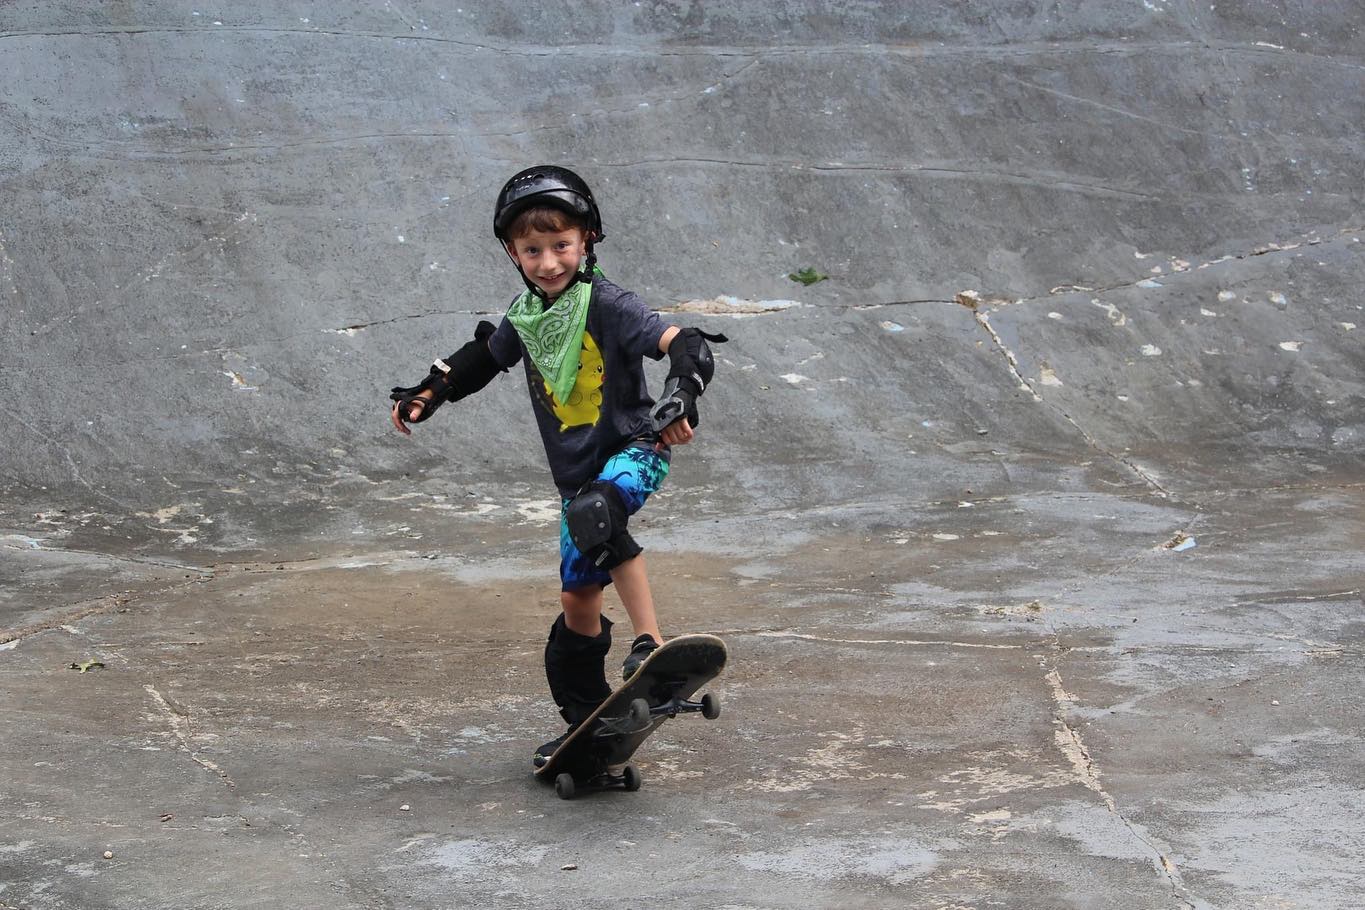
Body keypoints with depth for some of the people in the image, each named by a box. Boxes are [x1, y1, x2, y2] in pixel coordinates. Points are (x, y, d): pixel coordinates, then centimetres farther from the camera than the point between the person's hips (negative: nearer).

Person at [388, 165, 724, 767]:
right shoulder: (525, 316, 4)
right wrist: (428, 393, 17)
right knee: (578, 600, 10)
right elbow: (484, 357, 25)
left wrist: (681, 397, -45)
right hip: (577, 474, 6)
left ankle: (651, 644, -37)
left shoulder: (605, 305, -16)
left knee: (597, 513, -39)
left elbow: (681, 343, -27)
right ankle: (585, 725, 25)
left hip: (634, 450, -6)